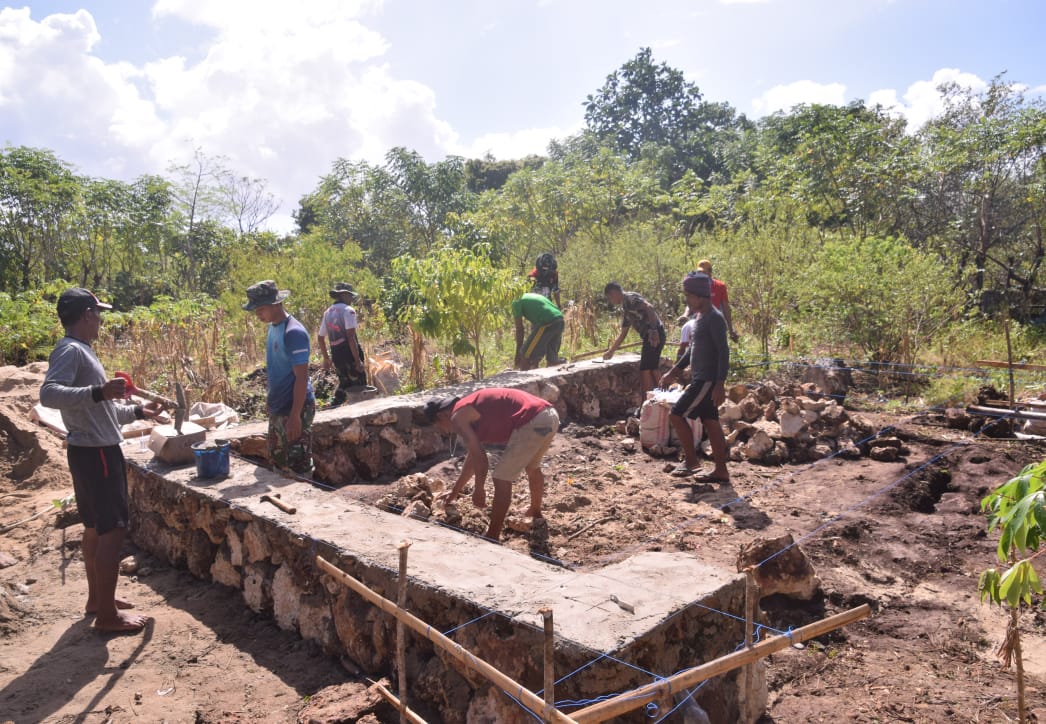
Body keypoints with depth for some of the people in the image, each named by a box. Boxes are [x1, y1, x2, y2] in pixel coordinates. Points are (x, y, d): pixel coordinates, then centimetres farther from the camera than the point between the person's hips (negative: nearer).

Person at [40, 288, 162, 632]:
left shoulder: (80, 350, 15)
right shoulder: (70, 350, -17)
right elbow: (48, 394, -33)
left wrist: (137, 411, 25)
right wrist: (99, 391, -41)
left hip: (95, 451, 11)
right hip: (96, 453, -11)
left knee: (96, 527, 18)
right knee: (112, 530, -5)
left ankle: (97, 597, 31)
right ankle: (107, 614, 3)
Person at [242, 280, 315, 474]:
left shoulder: (294, 332, -19)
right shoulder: (273, 327, 8)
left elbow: (301, 377, -21)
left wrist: (295, 415, -23)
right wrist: (271, 399, 19)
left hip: (295, 409, -9)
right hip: (277, 408, 9)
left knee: (298, 467, -2)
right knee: (277, 462, 17)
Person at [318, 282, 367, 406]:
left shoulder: (328, 312, 13)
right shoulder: (348, 310, -11)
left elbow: (321, 338, 19)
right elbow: (350, 337, -19)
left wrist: (326, 358, 29)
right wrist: (358, 361, -19)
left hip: (336, 356, 8)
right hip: (350, 354, -7)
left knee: (344, 384, 23)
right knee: (359, 387, 0)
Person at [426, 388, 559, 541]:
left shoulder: (458, 416, 1)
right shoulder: (470, 408, 28)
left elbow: (480, 458, -4)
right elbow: (473, 455, 36)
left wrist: (479, 489, 9)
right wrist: (456, 490, 42)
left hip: (532, 423, -10)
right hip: (549, 415, 10)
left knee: (502, 480, 1)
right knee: (532, 466, 34)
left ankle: (492, 538, 9)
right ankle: (535, 511, 56)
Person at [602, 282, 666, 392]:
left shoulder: (630, 298, -6)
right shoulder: (624, 309, 22)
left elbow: (649, 308, -22)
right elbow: (623, 334, 29)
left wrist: (654, 330, -29)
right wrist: (611, 352, 31)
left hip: (655, 334, -10)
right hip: (649, 337, 10)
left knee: (644, 370, -6)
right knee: (651, 369, 14)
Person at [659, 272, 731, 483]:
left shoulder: (714, 318, -15)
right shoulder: (700, 317, 15)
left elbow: (723, 352, -20)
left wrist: (720, 385, -25)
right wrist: (672, 372, 23)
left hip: (708, 381, -9)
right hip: (700, 380, 9)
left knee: (676, 415, -8)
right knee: (710, 423, 10)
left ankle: (690, 460, 4)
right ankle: (721, 471, 14)